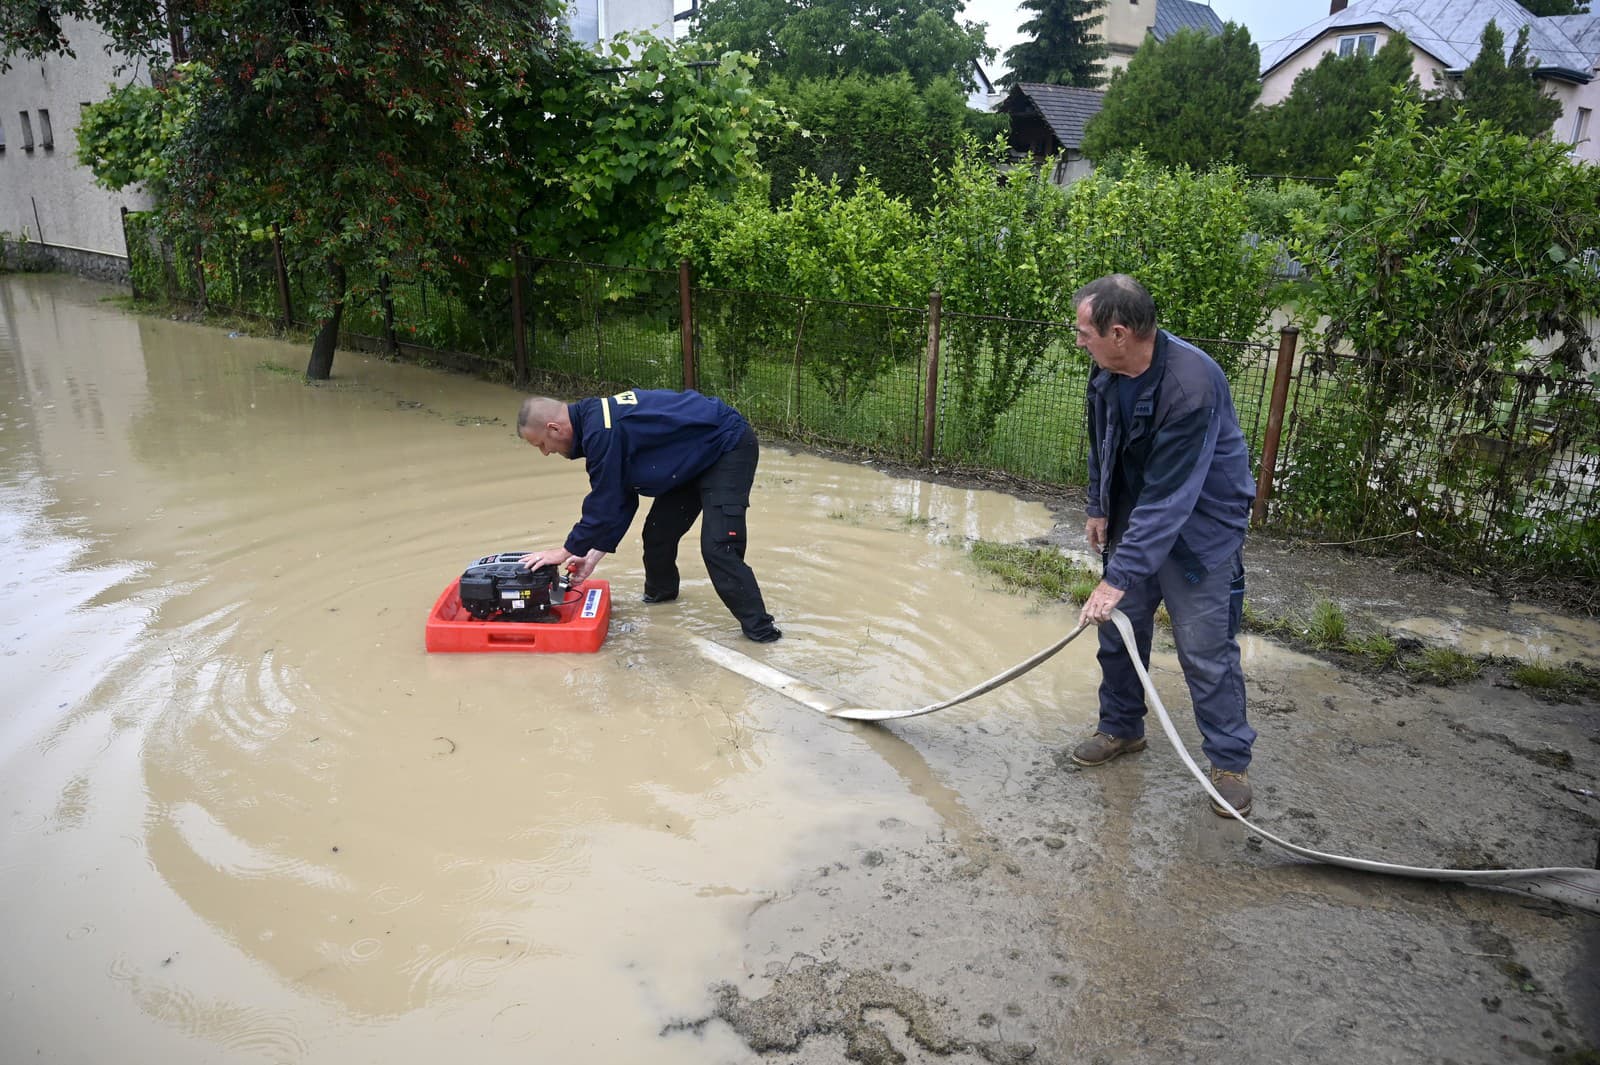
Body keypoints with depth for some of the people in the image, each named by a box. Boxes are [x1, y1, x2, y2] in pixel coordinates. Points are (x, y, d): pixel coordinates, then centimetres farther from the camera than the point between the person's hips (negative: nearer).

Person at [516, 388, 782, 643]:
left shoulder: (601, 431, -27)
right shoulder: (596, 420, 4)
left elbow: (603, 504, -21)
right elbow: (620, 500, 10)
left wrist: (567, 551, -7)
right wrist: (594, 555, 11)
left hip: (729, 447, -10)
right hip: (698, 457, 10)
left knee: (717, 546, -17)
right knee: (658, 531, 14)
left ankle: (759, 627, -8)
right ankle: (660, 591, 39)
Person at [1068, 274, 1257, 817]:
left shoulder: (1191, 387, -33)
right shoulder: (1108, 370, -10)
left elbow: (1169, 499, -34)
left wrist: (1119, 577, -35)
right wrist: (1098, 507, 10)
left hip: (1200, 530, -7)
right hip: (1134, 520, 7)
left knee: (1206, 649, -2)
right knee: (1118, 629, 14)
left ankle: (1230, 760, 15)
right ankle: (1121, 727, 33)